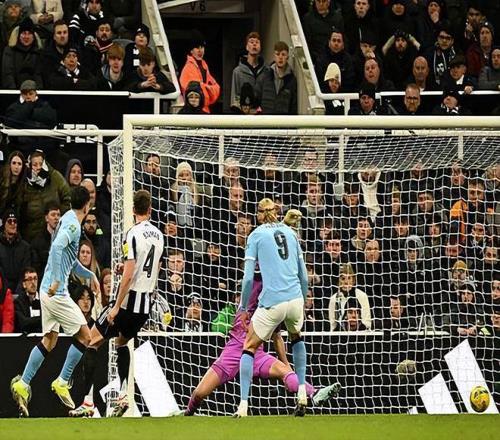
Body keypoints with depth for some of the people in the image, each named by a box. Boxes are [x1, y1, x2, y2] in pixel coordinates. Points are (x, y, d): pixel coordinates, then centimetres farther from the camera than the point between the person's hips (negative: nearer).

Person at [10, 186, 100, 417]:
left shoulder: (68, 219, 16)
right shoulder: (73, 224, -14)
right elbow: (57, 247, -31)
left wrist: (90, 274, 38)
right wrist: (56, 281, -32)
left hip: (49, 291, 10)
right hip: (56, 291, -10)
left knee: (49, 340, 13)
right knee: (84, 335, -3)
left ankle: (22, 384, 10)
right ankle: (62, 382, 0)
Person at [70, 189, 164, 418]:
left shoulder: (133, 234, -15)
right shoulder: (158, 235, 8)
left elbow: (128, 275, -19)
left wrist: (116, 307, -16)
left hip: (129, 300, -7)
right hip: (146, 303, 7)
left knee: (91, 341, 0)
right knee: (122, 342, 28)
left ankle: (88, 402, -8)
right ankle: (123, 396, 14)